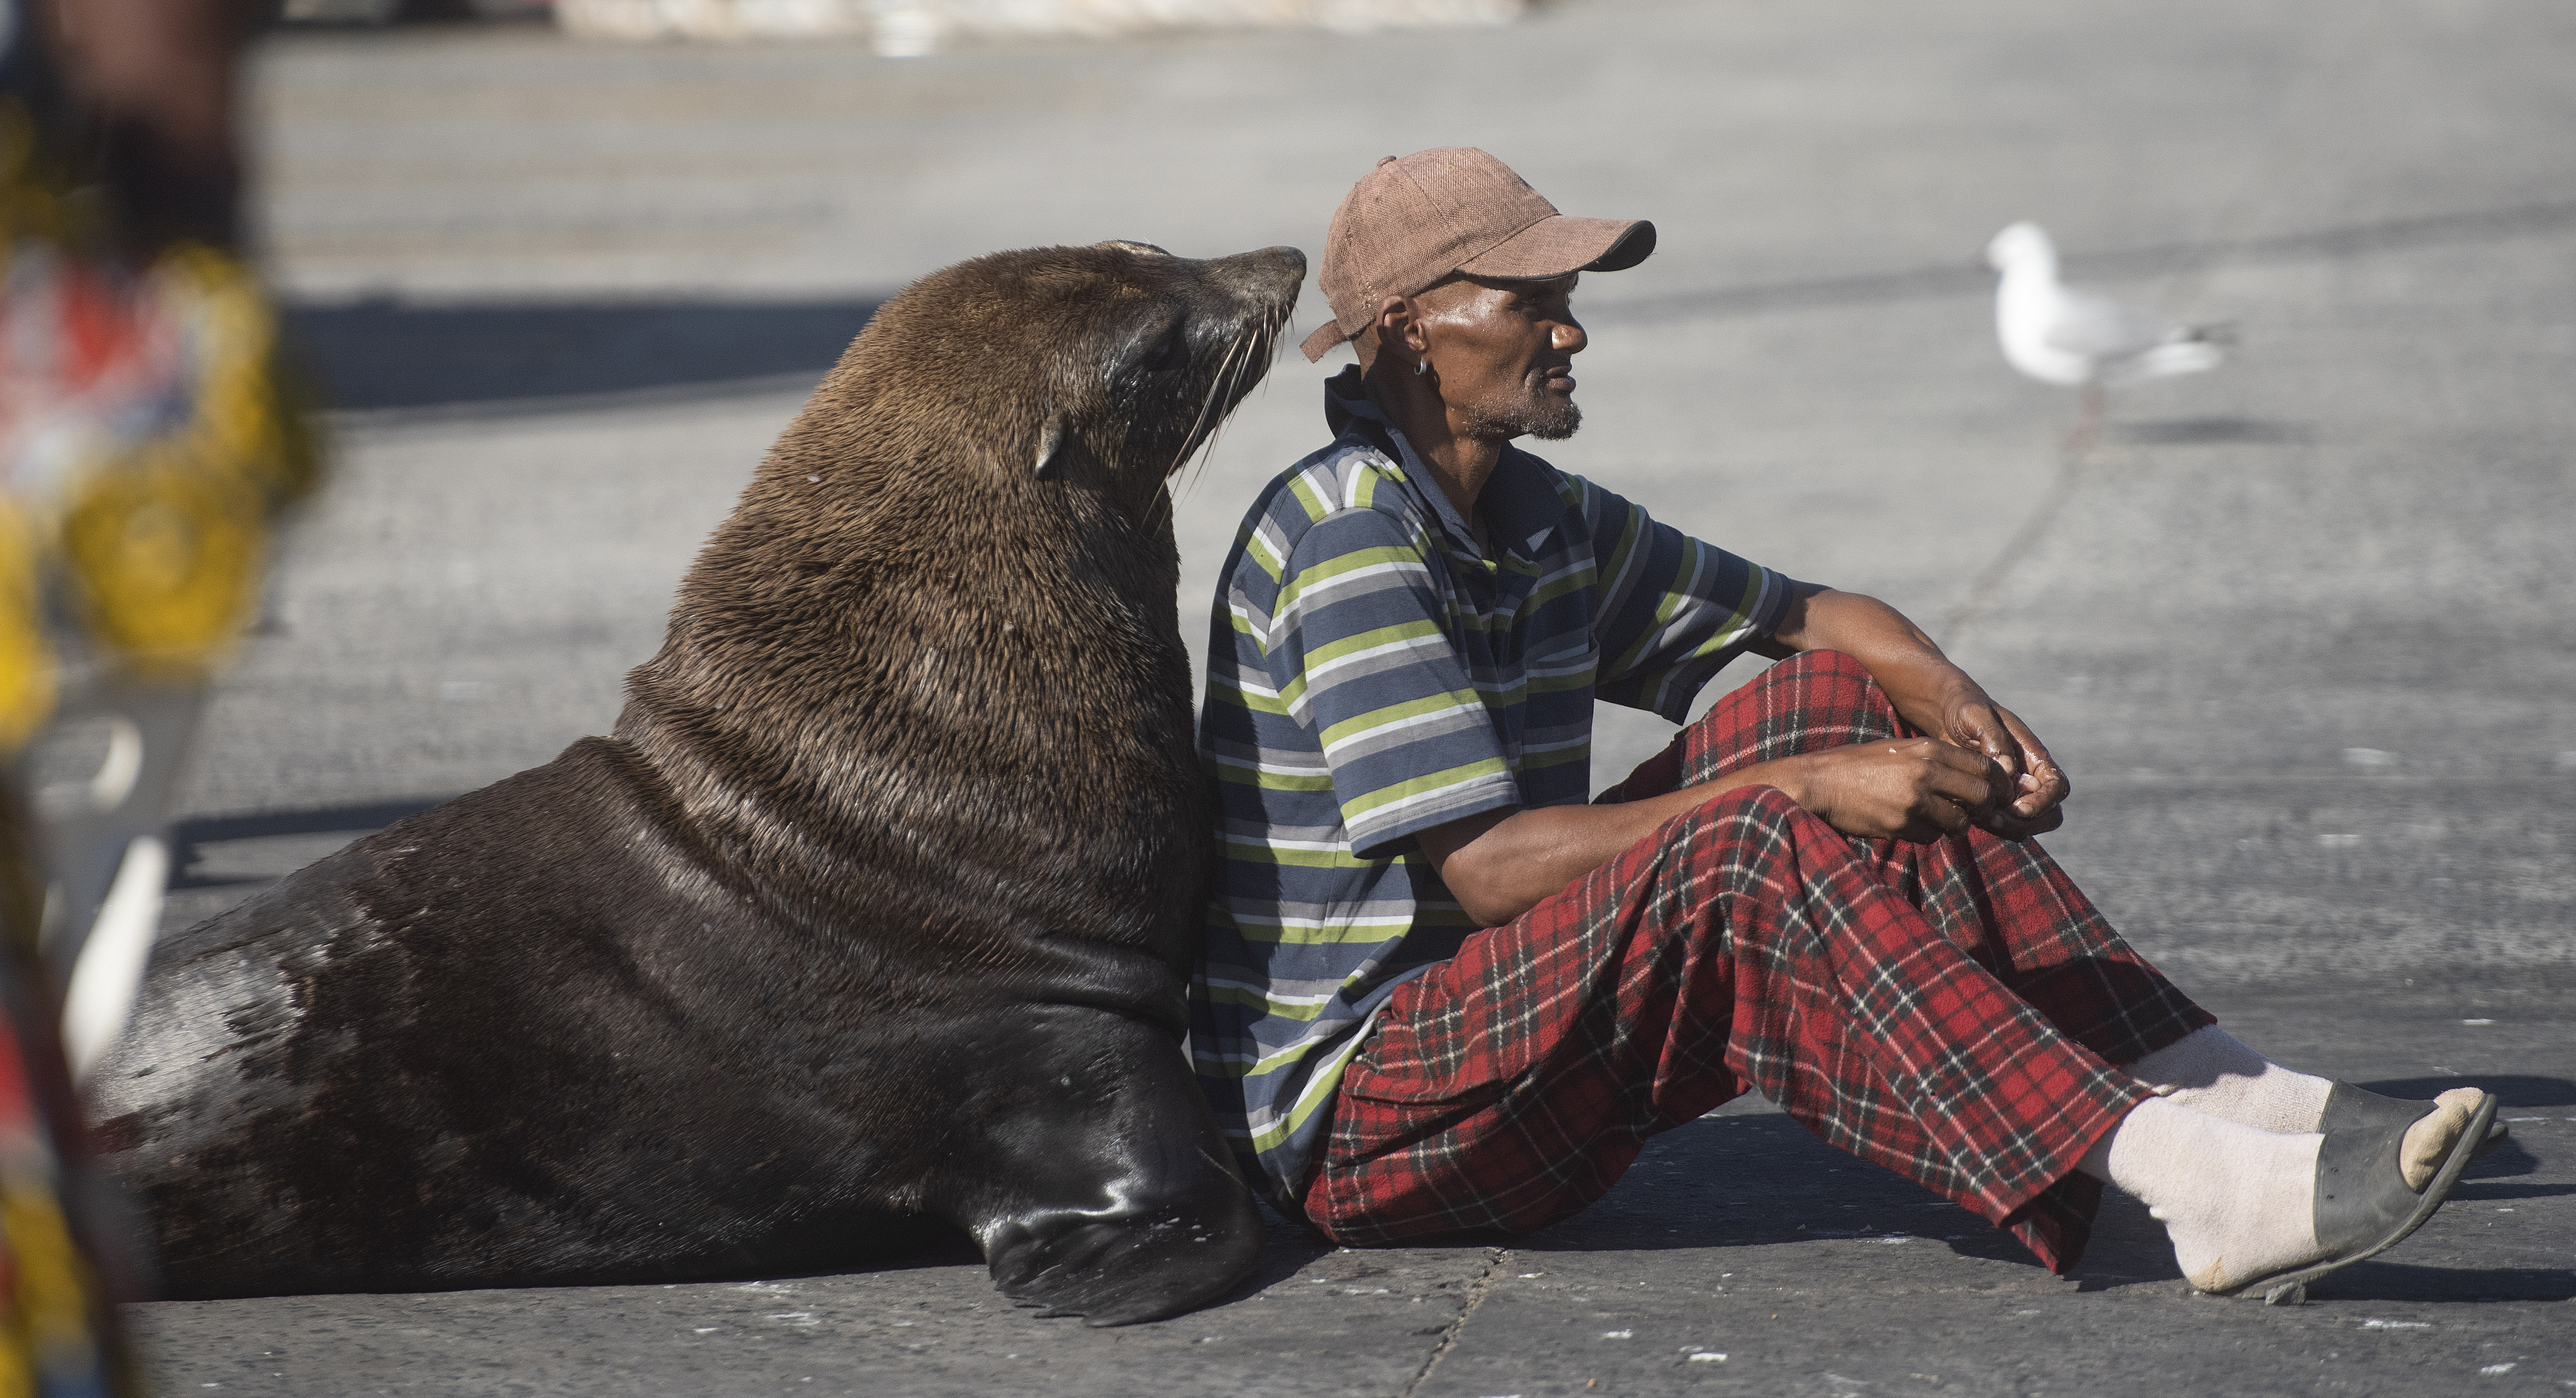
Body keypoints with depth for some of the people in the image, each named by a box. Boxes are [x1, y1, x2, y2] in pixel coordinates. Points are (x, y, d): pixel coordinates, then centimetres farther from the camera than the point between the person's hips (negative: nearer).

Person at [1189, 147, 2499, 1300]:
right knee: (1746, 854, -30)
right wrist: (1803, 790, -24)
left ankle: (2228, 1086, -10)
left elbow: (1822, 620, 16)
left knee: (1832, 702, -1)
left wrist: (1959, 706, -7)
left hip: (1502, 1024, 9)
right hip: (1345, 1120, -9)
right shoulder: (1345, 534, -17)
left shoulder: (1543, 520, 10)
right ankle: (2187, 1176, -39)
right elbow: (1485, 866, -24)